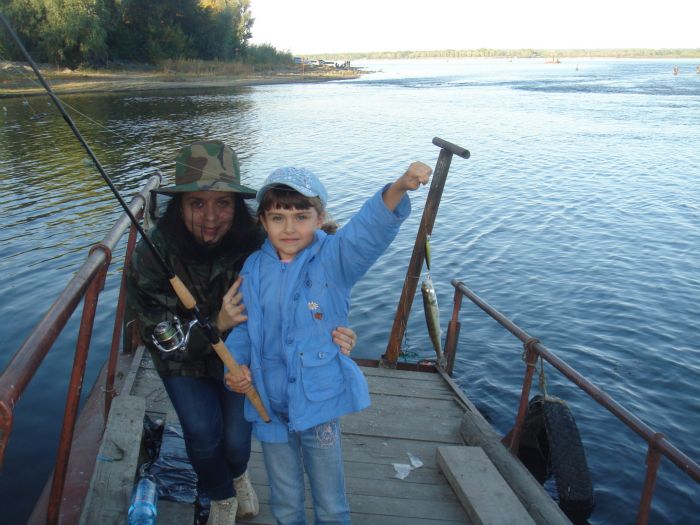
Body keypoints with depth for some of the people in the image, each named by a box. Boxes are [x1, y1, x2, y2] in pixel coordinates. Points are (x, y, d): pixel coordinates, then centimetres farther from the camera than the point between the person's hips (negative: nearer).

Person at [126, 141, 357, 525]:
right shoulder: (151, 256, -26)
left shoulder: (258, 244, -26)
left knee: (237, 440, -11)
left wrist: (332, 332, -39)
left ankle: (238, 474, 32)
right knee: (203, 433, -18)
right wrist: (217, 324, -41)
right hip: (185, 363, 0)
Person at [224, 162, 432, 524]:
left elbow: (370, 228, -31)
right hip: (269, 404, 3)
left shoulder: (333, 258, -13)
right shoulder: (253, 269, -3)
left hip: (319, 402, -2)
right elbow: (243, 326, 9)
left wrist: (398, 188, -49)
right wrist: (235, 365, -9)